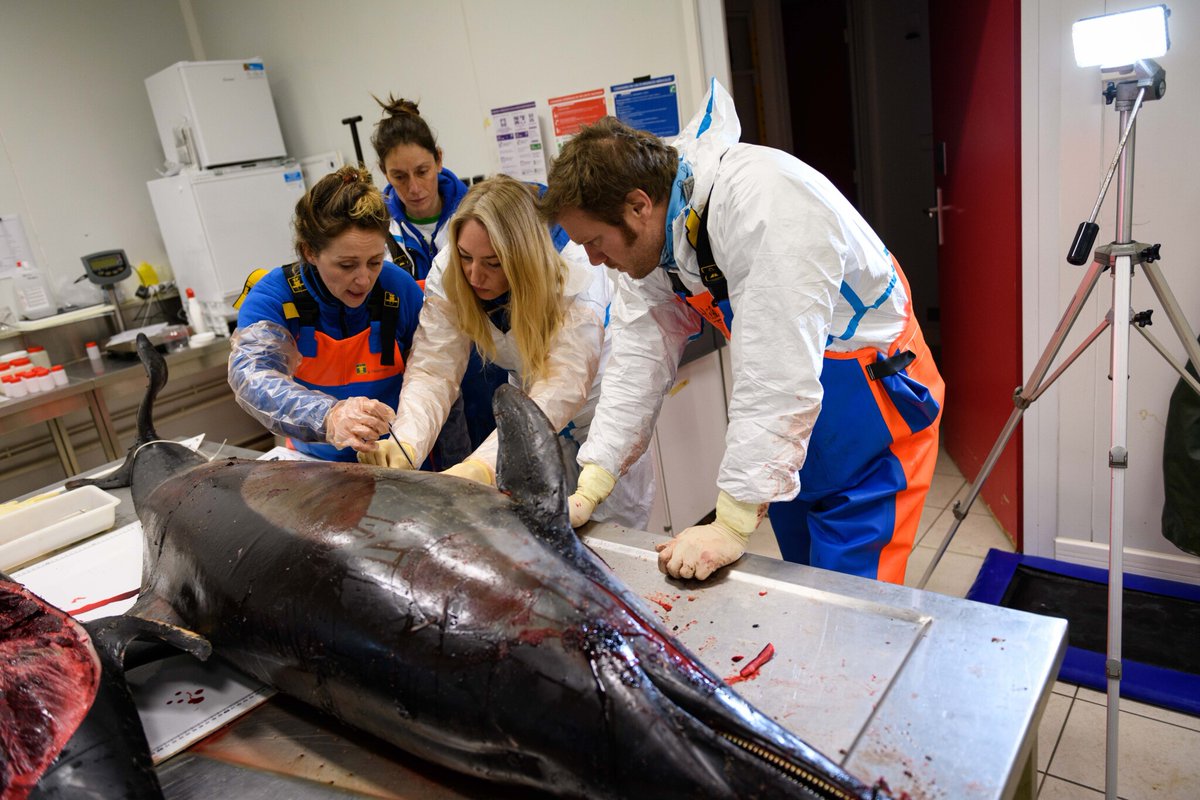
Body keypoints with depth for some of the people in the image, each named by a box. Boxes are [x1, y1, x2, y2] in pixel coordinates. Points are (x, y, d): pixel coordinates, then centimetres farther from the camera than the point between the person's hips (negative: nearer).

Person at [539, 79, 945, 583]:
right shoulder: (647, 235, -7)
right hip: (785, 414, 8)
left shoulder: (763, 204, -33)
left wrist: (732, 526, -30)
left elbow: (777, 379, -35)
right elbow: (639, 358, -4)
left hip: (869, 411, -7)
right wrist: (587, 491, -9)